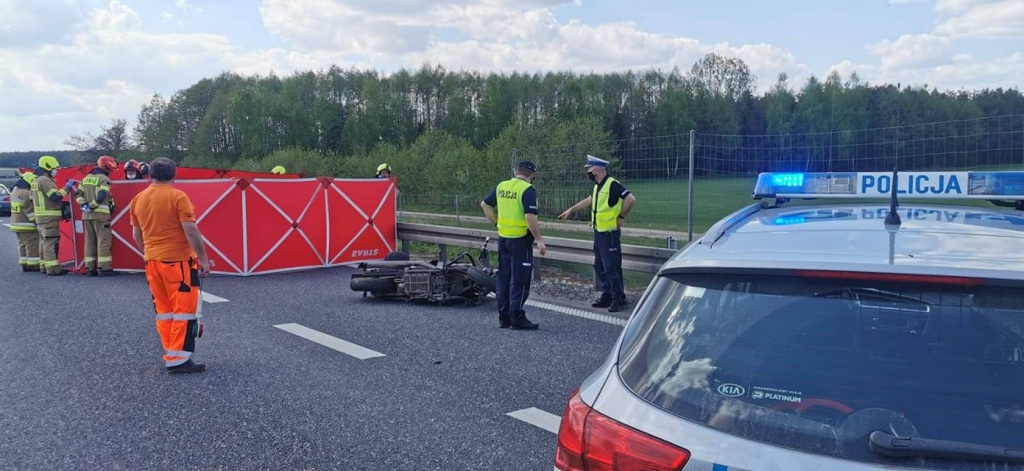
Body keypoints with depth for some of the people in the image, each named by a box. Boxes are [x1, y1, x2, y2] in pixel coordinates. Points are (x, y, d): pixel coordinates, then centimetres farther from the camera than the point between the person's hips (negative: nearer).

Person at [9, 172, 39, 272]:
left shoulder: (14, 191, 13)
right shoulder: (26, 193, -18)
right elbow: (30, 210, -21)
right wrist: (37, 222, -19)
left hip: (16, 223, 10)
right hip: (26, 225, -10)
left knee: (22, 244, 14)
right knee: (32, 245, -5)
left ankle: (24, 264, 15)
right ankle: (33, 265, -6)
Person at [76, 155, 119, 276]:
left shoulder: (86, 178, 16)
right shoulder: (104, 179, -8)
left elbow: (79, 195, 10)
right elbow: (101, 196, -19)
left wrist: (84, 205, 1)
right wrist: (92, 206, -8)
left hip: (86, 215, 7)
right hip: (101, 214, -7)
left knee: (90, 241, 12)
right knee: (103, 241, -4)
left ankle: (90, 267, 15)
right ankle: (104, 268, -7)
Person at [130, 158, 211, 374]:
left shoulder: (138, 199, 8)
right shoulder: (178, 197, -11)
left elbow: (136, 235, 15)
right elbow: (191, 231, -16)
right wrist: (203, 258, -10)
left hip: (152, 261, 6)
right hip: (178, 260, -6)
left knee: (163, 310, 14)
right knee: (184, 309, -1)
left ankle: (170, 355, 17)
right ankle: (178, 359, -3)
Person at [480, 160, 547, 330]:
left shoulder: (501, 186, 7)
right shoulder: (527, 189, -14)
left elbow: (485, 204, 16)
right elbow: (530, 217, -22)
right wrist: (539, 240, -18)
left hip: (503, 237, 7)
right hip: (520, 239, -7)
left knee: (504, 277, 13)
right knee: (520, 279, 0)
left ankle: (504, 317, 19)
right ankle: (517, 319, 3)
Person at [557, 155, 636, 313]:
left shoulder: (612, 185, -16)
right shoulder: (598, 186, 12)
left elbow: (631, 199, -24)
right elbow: (589, 200, 29)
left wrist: (621, 217, -14)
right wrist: (571, 210, 32)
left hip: (609, 233, -9)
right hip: (598, 233, 9)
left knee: (612, 267, -6)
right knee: (600, 267, 14)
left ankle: (619, 299, 3)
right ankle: (607, 296, 23)